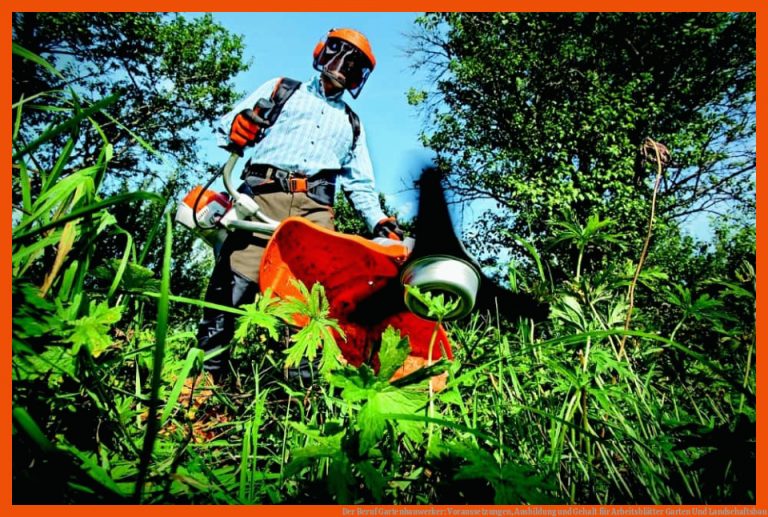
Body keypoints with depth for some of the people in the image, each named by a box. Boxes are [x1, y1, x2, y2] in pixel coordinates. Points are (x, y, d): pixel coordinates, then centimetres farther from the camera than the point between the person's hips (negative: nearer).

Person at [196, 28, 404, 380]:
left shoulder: (352, 124, 31)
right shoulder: (281, 89, 23)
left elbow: (361, 183, 26)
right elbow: (228, 125, 17)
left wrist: (380, 223, 10)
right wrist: (236, 127, -9)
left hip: (315, 208, 3)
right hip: (264, 194, -2)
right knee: (233, 281, -16)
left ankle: (303, 379, -8)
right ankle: (205, 370, -11)